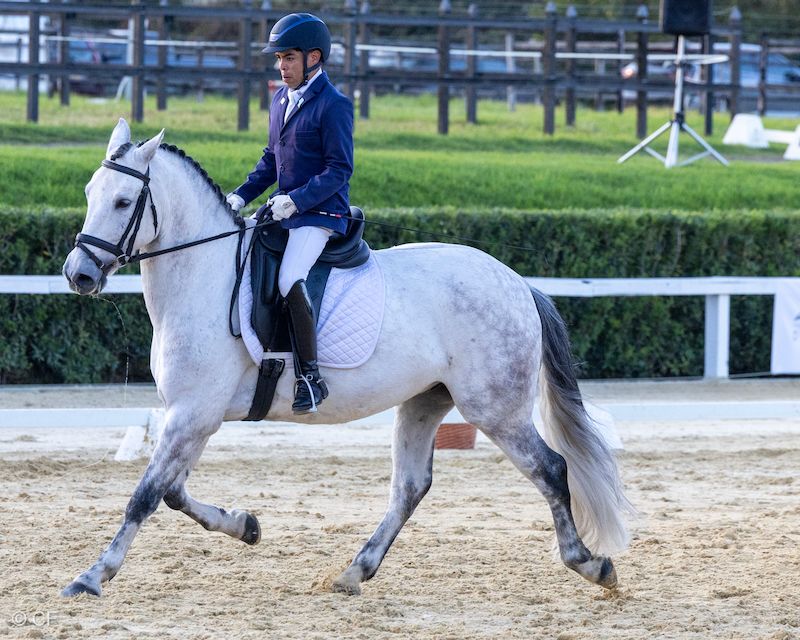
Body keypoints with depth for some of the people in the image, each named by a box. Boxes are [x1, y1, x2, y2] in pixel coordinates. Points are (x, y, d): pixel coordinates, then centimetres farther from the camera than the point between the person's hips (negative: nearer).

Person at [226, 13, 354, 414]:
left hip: (320, 214, -9)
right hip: (284, 212, 10)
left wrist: (297, 199, -25)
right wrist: (242, 195, 9)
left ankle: (310, 376, -24)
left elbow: (339, 170, -16)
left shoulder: (333, 106, -12)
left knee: (289, 280, -30)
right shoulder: (281, 100, 14)